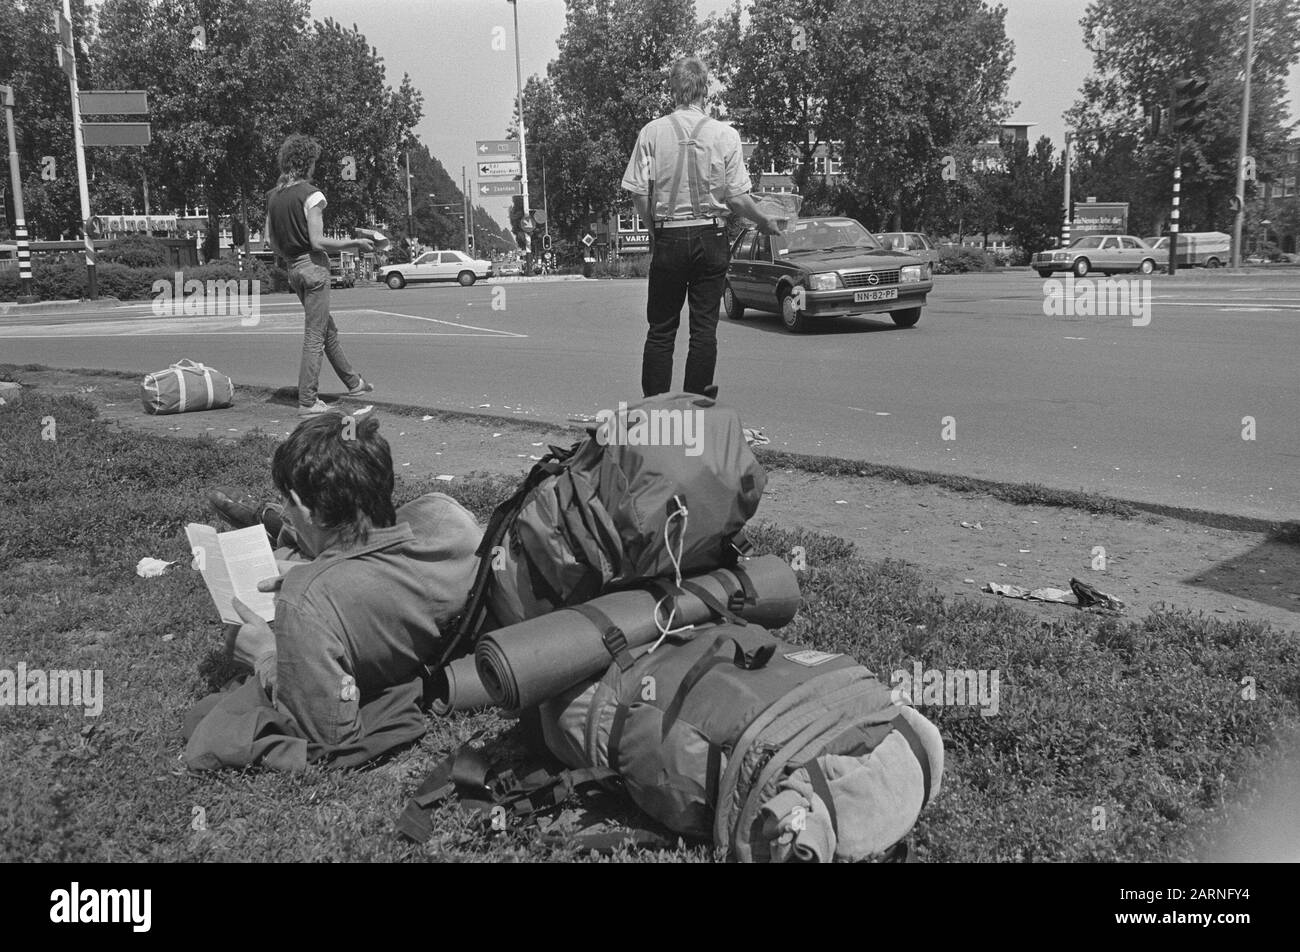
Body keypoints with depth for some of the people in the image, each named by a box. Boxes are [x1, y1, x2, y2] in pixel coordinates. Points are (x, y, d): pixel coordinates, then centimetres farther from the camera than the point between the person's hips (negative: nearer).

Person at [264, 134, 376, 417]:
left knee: (329, 330, 19)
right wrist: (355, 243, -10)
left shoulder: (273, 195, 8)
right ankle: (307, 401, 0)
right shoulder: (310, 194, -14)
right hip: (313, 266, -8)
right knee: (315, 336, -3)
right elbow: (318, 241, -19)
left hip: (292, 269, 8)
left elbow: (269, 239, 11)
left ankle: (352, 382, 32)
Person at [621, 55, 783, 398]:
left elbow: (638, 192, -5)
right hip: (710, 236, 0)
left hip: (668, 236, 0)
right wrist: (765, 222, 13)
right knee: (704, 326, 6)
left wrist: (653, 228, 11)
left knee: (661, 328, 7)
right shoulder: (725, 134, -3)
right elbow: (738, 197, -4)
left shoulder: (652, 132, -2)